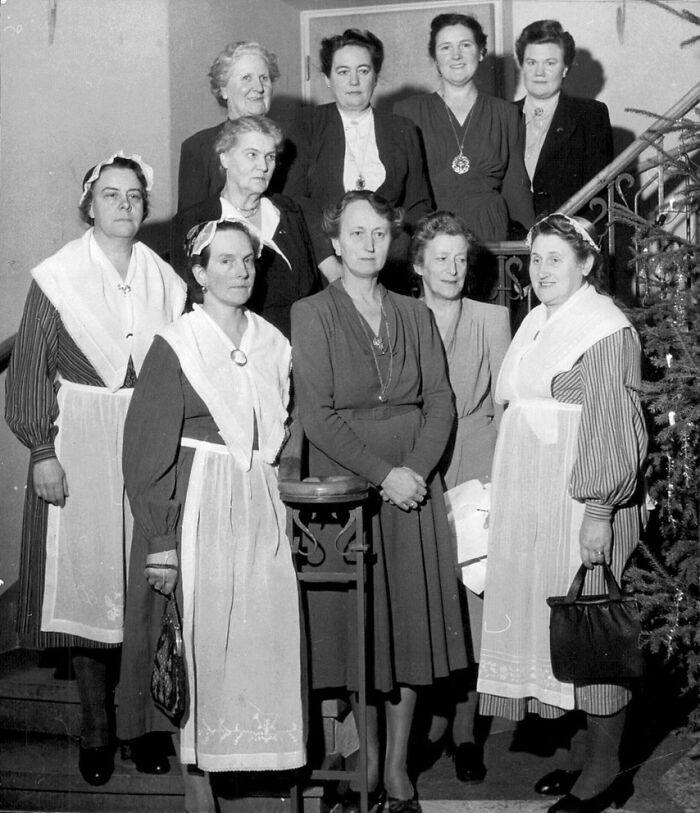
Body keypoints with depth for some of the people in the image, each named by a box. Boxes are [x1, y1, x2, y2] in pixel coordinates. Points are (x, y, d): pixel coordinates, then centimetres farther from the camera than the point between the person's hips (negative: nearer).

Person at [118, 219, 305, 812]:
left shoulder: (272, 342, 9)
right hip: (198, 507, -4)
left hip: (262, 506, 5)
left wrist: (285, 504, 9)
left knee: (263, 639, 4)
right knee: (199, 640, 0)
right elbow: (146, 451, -9)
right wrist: (160, 540, -14)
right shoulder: (176, 346, -7)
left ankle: (253, 752, 19)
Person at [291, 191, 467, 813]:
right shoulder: (311, 315, -1)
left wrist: (417, 469, -11)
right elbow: (317, 415, -9)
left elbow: (441, 400, 5)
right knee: (358, 626, 2)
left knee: (411, 623, 4)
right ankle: (367, 761, 16)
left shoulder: (415, 315, 12)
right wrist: (382, 473, -15)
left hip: (414, 489, 3)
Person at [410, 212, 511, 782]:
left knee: (474, 599, -1)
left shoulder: (493, 319, 6)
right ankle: (436, 720, 11)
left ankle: (467, 729, 8)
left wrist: (496, 473, -3)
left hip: (477, 469, 0)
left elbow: (506, 403, 5)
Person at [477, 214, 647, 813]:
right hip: (530, 504, 8)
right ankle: (592, 756, 22)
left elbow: (615, 429, -15)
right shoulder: (535, 324, 14)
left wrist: (599, 512, -19)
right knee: (549, 623, 10)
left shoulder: (605, 328, -10)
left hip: (582, 502, -8)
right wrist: (508, 497, 15)